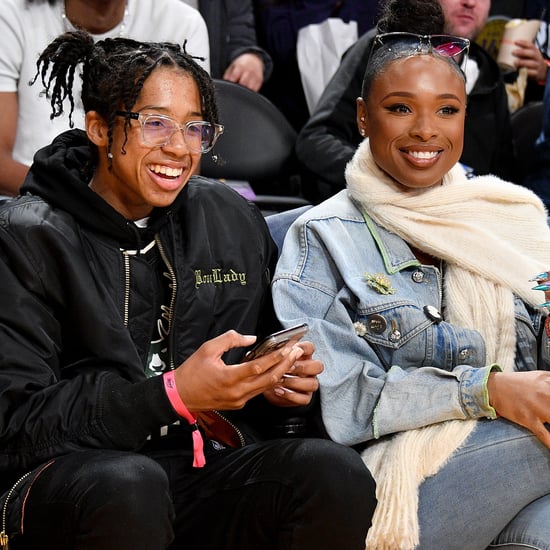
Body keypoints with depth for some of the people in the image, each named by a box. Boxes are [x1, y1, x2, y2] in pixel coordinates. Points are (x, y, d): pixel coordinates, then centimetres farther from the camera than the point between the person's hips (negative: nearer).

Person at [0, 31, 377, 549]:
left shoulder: (234, 220, 13)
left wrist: (281, 382, -1)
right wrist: (173, 395, -20)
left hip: (210, 465, 4)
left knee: (334, 470, -26)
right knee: (129, 484, -39)